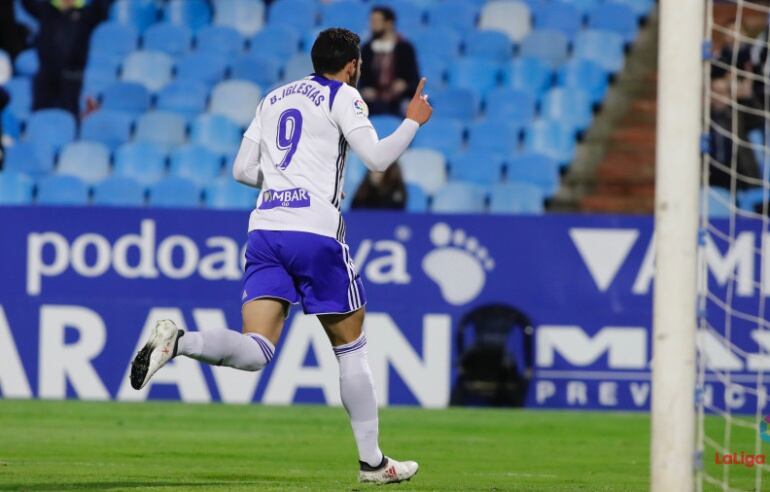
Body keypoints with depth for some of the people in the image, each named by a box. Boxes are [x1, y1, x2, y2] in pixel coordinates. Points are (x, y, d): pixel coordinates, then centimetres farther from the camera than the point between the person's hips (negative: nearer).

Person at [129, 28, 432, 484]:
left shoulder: (273, 98, 21)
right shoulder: (343, 96, 4)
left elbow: (242, 169, 21)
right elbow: (377, 158, -6)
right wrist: (414, 121, 10)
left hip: (265, 228, 5)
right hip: (315, 230, -5)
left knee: (255, 352, -6)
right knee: (351, 346, 9)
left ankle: (176, 341, -33)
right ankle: (372, 461, 14)